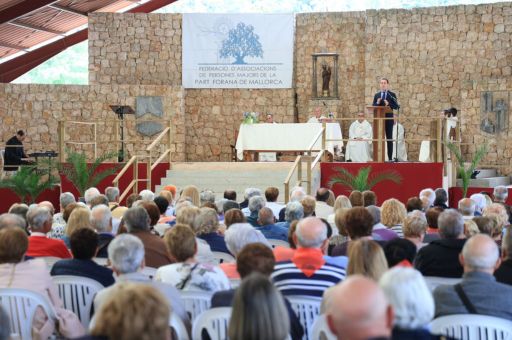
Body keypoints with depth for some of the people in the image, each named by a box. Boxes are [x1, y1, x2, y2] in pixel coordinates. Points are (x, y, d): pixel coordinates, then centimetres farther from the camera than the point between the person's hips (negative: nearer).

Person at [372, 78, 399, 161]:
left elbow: (396, 107, -5)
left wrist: (388, 104, -20)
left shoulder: (392, 95, 3)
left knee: (389, 138, 1)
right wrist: (377, 103, -13)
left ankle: (390, 157, 3)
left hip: (388, 119, -2)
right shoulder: (376, 95, 11)